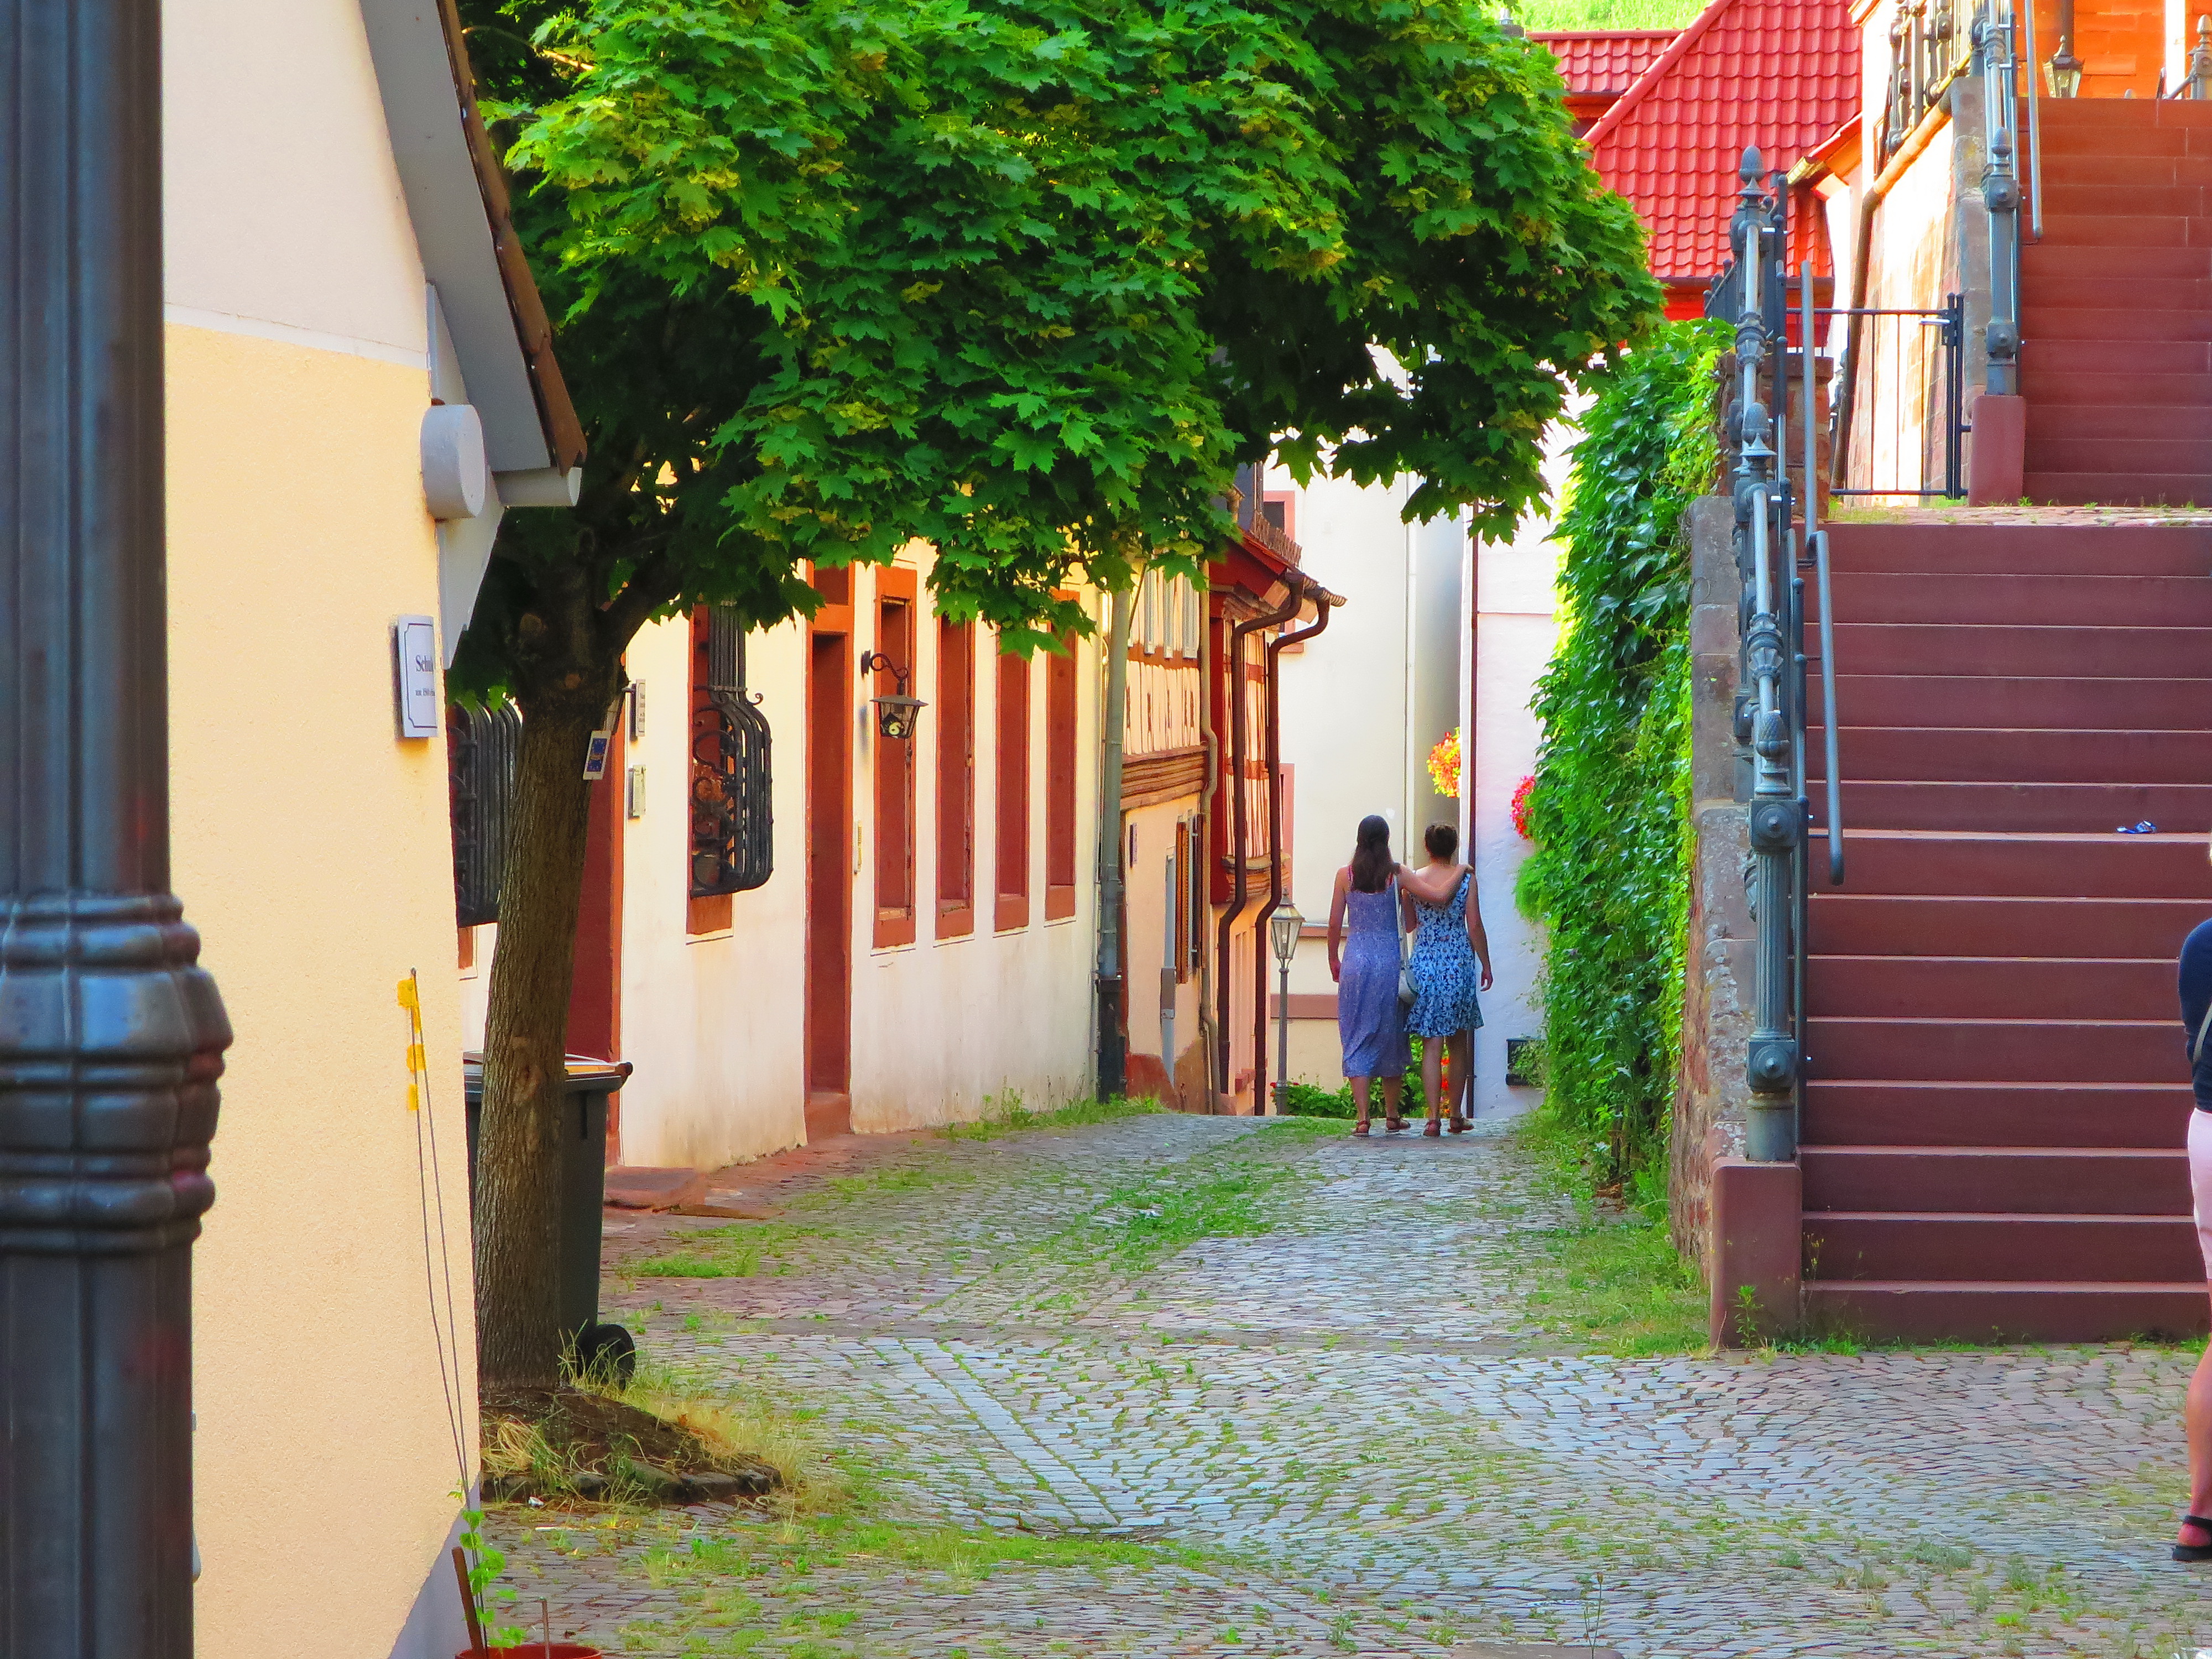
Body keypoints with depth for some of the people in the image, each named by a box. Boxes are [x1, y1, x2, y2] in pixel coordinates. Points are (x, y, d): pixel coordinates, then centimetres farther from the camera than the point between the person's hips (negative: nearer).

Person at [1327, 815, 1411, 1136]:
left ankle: (1362, 1117, -6)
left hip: (1356, 957, 0)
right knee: (1392, 1037, 12)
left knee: (1357, 1039, 3)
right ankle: (1392, 1114, 20)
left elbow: (1335, 924, 3)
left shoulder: (1346, 875, 0)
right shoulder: (1397, 875, -4)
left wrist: (1334, 959, 17)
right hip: (1390, 958, 0)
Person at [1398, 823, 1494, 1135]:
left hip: (1425, 964, 0)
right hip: (1459, 963, 0)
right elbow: (1475, 926, -4)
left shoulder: (1413, 879, 0)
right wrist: (1486, 965, 6)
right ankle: (1456, 1116, 18)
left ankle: (1434, 1118, -11)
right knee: (1459, 1044, 13)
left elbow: (1408, 924, 10)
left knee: (1431, 1045, -1)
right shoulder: (1466, 878, -3)